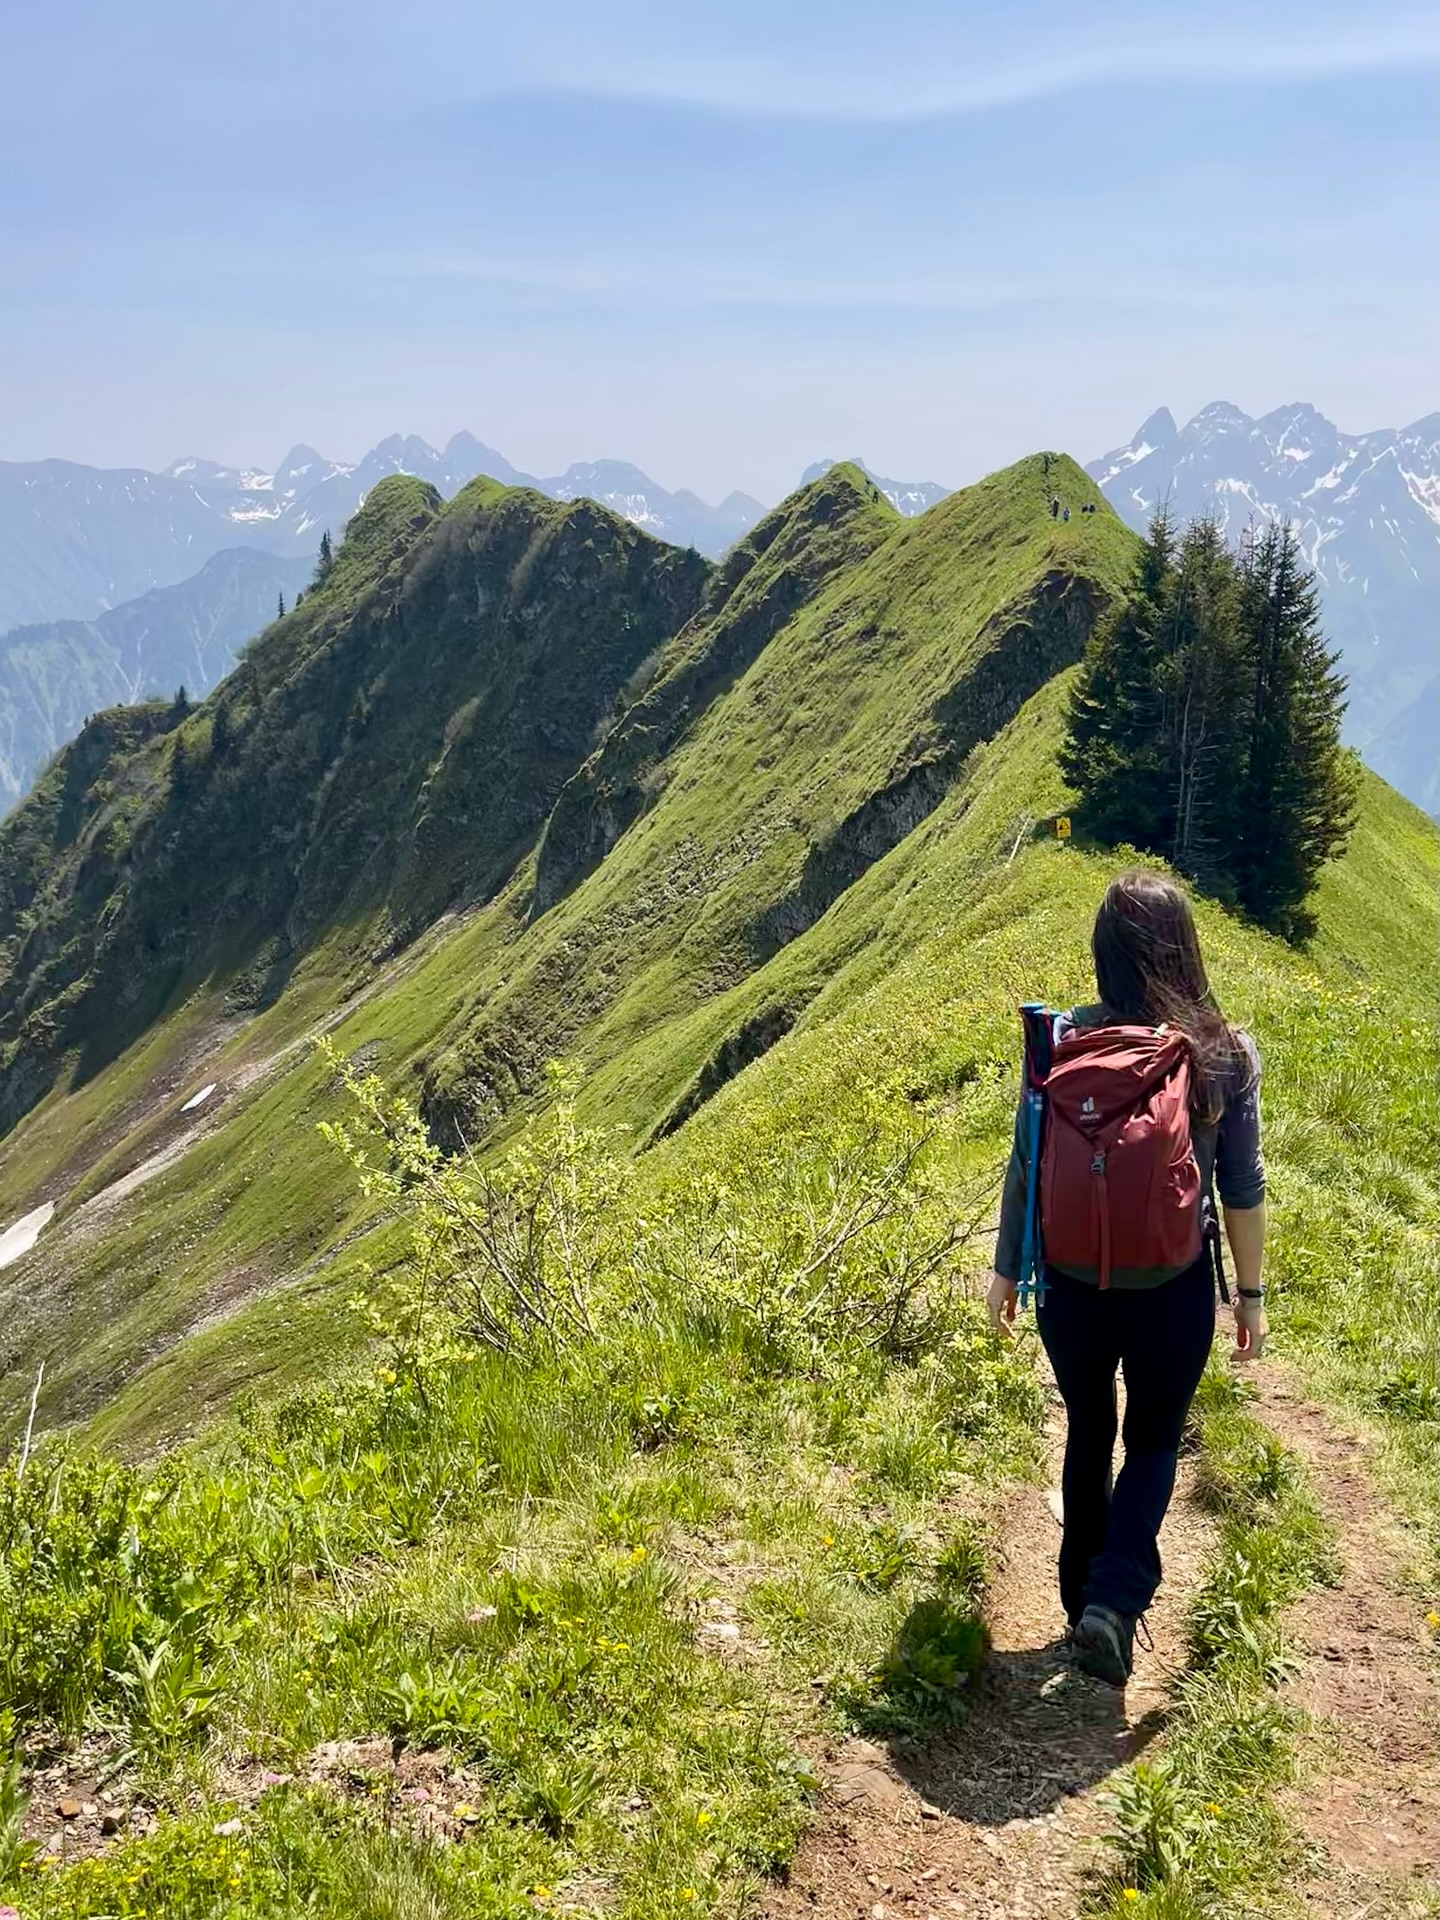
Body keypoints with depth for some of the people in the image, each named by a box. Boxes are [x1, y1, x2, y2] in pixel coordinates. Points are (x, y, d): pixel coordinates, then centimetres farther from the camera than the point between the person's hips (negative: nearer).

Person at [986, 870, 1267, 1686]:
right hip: (1174, 1292, -1)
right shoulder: (1227, 1053, -12)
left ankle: (1085, 1600, 37)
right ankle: (1116, 1600, 1)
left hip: (1073, 1285, 1)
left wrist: (1006, 1268, 11)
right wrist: (1251, 1294, 8)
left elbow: (1025, 1166, -3)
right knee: (1154, 1442, 20)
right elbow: (1243, 1189, -5)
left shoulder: (1061, 1039, -10)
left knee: (1088, 1435, 24)